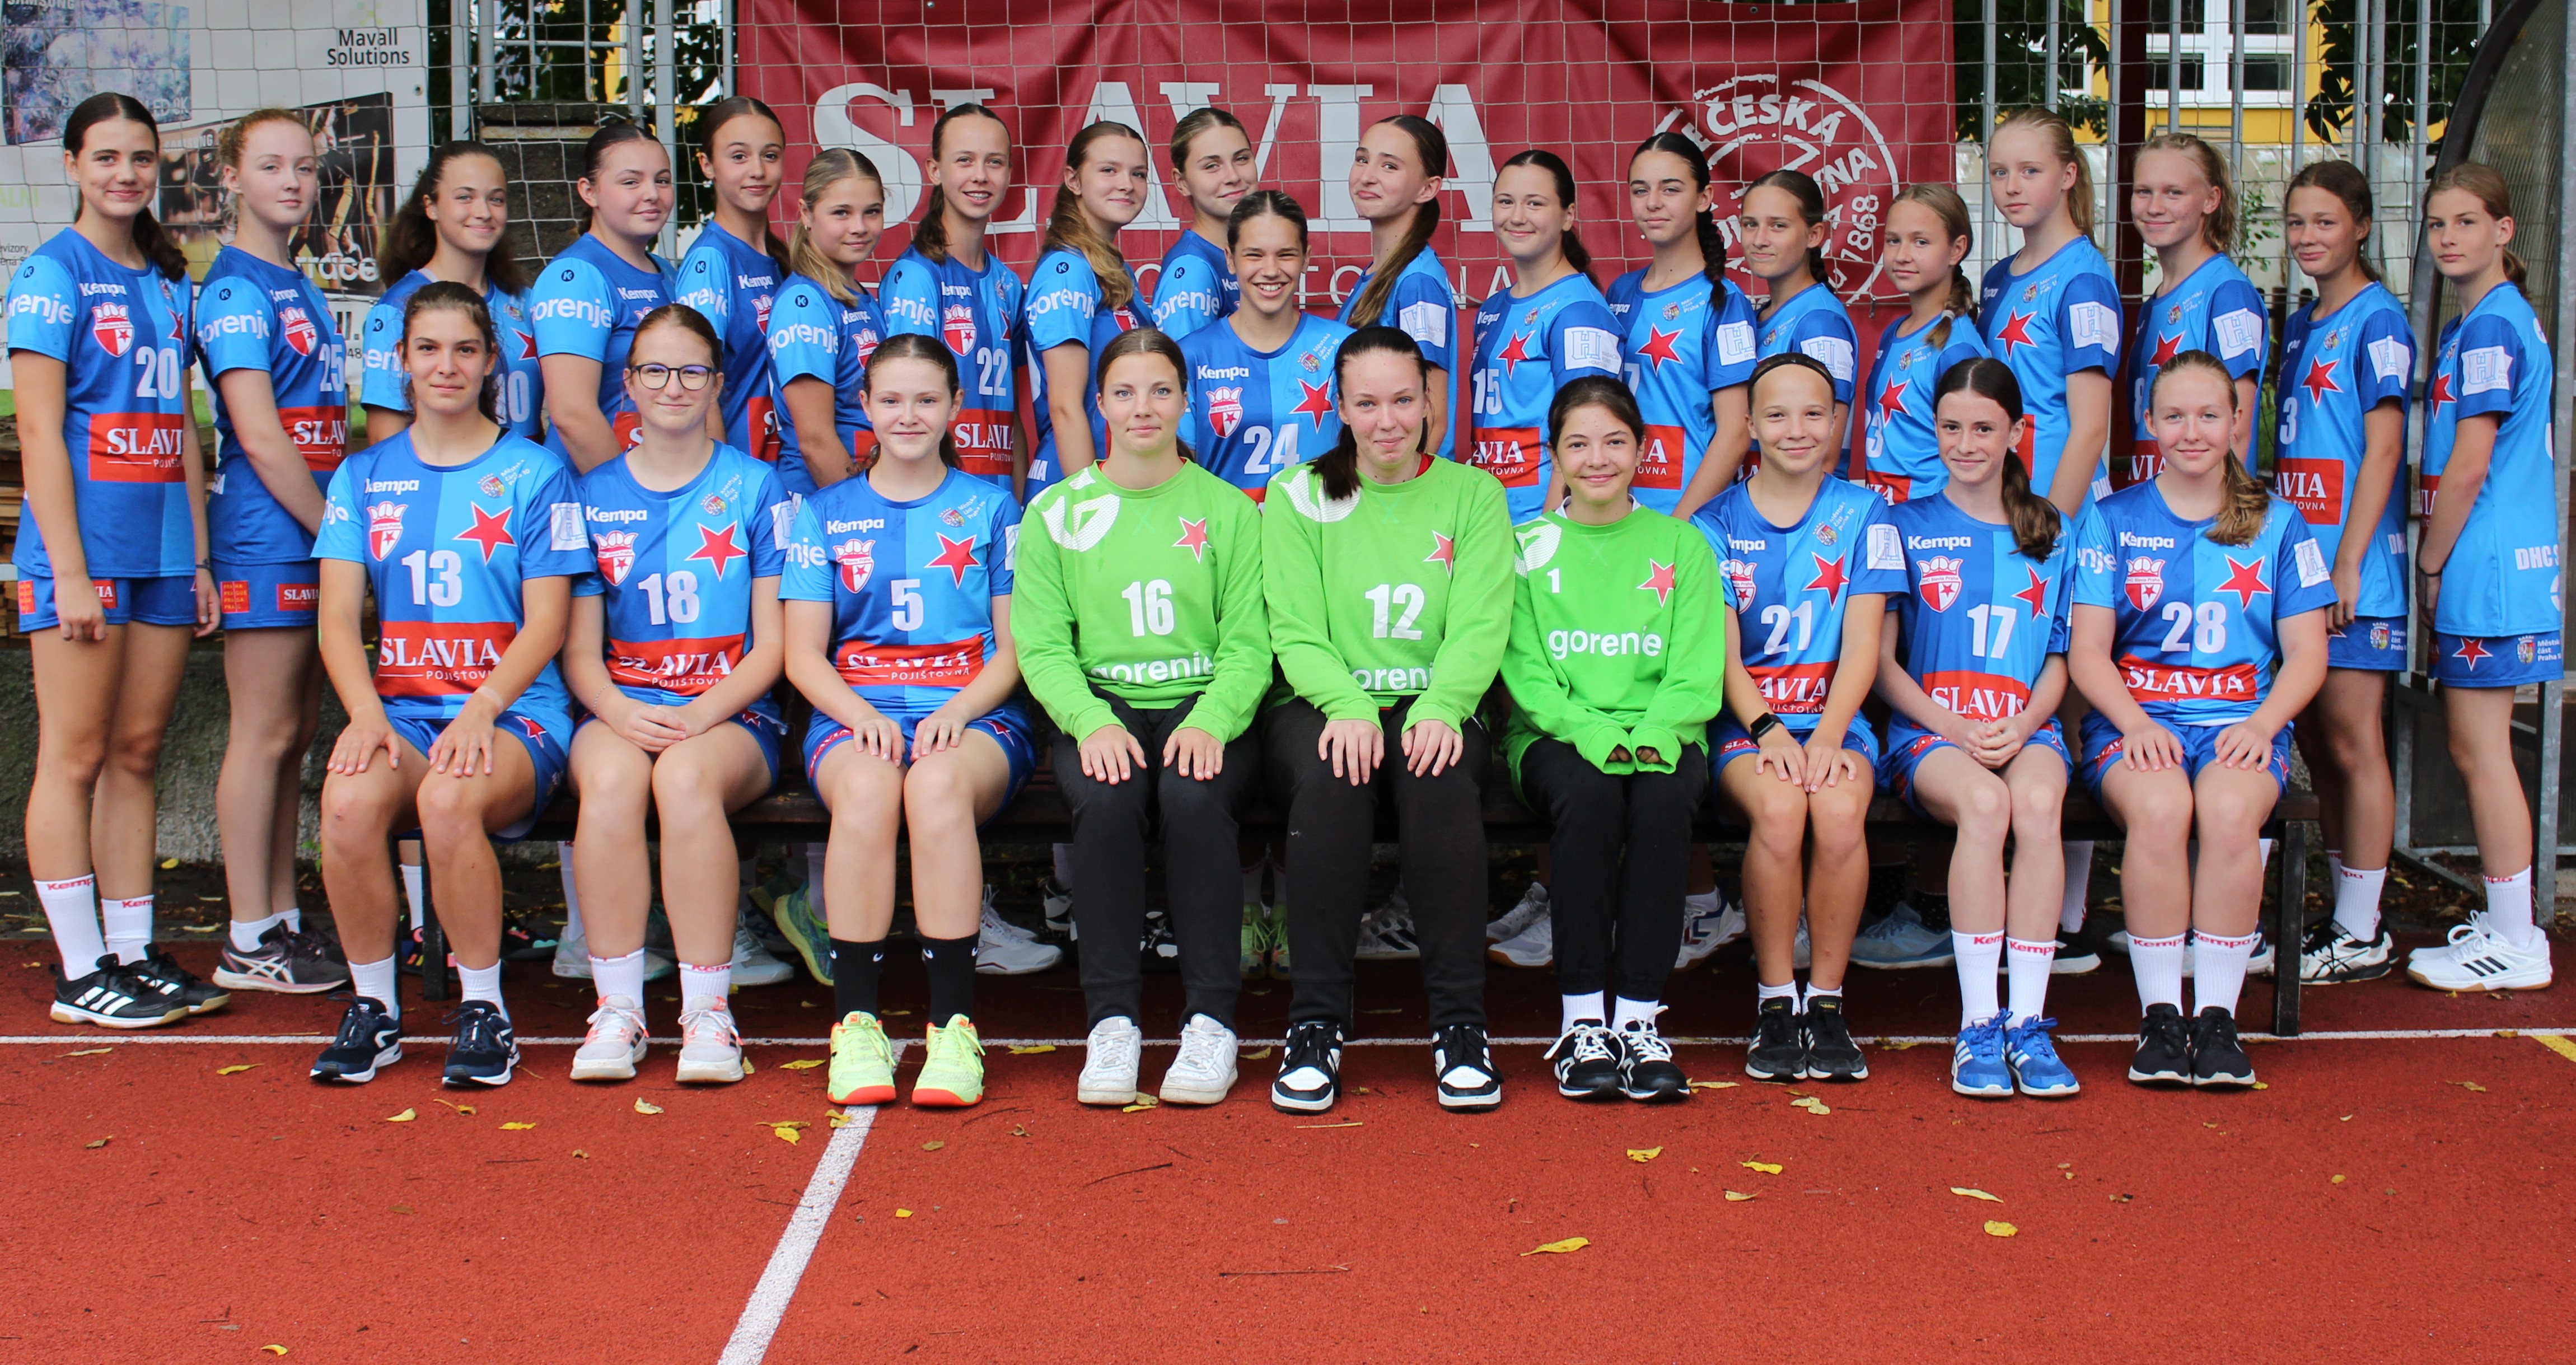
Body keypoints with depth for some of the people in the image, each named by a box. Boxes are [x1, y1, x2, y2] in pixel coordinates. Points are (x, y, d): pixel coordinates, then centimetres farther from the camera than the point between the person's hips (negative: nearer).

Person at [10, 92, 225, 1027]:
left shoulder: (169, 281, 15)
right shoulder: (54, 272, -4)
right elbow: (38, 429, -10)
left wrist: (200, 556, 11)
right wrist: (69, 569, -16)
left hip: (162, 550, 6)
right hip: (84, 544, -6)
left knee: (137, 754, 9)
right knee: (76, 756, -1)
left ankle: (134, 953, 16)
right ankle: (80, 973, 4)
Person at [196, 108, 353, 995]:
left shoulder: (303, 290, 17)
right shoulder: (235, 289, -9)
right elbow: (260, 438, -16)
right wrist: (339, 529, -12)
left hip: (315, 531, 8)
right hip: (265, 536, -8)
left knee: (296, 732, 10)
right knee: (264, 735, -5)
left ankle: (284, 922, 17)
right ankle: (249, 943, 1)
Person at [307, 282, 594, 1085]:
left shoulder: (534, 472, 7)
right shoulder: (364, 476, 16)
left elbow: (547, 623, -1)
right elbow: (339, 618, 6)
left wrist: (480, 710, -18)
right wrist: (365, 712, -13)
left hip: (513, 712, -3)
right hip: (400, 708, 3)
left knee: (449, 798, -36)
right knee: (349, 799, -31)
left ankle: (484, 1011, -18)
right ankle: (373, 1008, -11)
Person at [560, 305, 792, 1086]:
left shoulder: (755, 487, 8)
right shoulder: (593, 495, 14)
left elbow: (772, 645, 4)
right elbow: (579, 649, 8)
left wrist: (704, 712, -14)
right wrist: (619, 711, -14)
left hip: (731, 711, -2)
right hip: (619, 705, 2)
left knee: (686, 775, -35)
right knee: (611, 776, -33)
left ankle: (708, 1009, -29)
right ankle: (617, 1007, -27)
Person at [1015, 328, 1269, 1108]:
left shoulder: (1229, 510, 10)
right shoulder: (1057, 512, 11)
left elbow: (1248, 643, 3)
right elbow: (1041, 646, 3)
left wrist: (1210, 721, -17)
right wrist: (1093, 723, -16)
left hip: (1205, 705, 0)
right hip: (1101, 706, 1)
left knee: (1194, 797, -33)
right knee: (1106, 801, -32)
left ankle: (1212, 1019, -23)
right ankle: (1111, 1018, -22)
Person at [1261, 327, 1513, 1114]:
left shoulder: (1473, 495, 11)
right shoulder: (1298, 497, 9)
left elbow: (1481, 626, -2)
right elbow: (1294, 629, -1)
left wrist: (1439, 707, -22)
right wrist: (1348, 705, -21)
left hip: (1434, 703, 0)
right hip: (1325, 702, 0)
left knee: (1442, 776, -34)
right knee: (1331, 775, -35)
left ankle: (1460, 1025, -28)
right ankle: (1315, 1022, -28)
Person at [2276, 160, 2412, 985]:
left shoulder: (2377, 321, -8)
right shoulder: (2301, 326, 16)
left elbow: (2382, 452, -13)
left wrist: (2347, 565, -17)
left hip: (2353, 566, -8)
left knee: (2351, 741, -4)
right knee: (2315, 740, 11)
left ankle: (2363, 935, 3)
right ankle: (2344, 914, 20)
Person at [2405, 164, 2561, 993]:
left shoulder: (2490, 327, -14)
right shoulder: (2475, 325, 17)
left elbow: (2469, 468, -17)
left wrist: (2432, 564, -9)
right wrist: (2439, 561, 16)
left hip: (2487, 564, -10)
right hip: (2483, 565, 10)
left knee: (2479, 750, -6)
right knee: (2477, 748, 14)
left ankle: (2514, 948, 0)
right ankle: (2508, 927, 21)